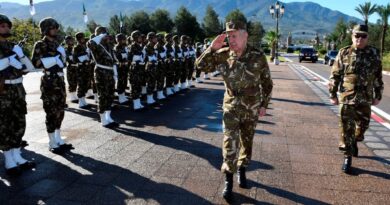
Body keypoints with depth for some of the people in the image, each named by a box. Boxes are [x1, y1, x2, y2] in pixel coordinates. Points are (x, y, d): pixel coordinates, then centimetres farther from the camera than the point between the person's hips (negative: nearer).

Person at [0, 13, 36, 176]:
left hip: (18, 90, 6)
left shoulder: (13, 46, 13)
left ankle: (17, 158, 21)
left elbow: (30, 68, 11)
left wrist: (20, 55, -1)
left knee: (19, 124, 10)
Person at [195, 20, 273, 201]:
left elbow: (267, 83, -3)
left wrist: (264, 104, -2)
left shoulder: (258, 57, -14)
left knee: (246, 142, 15)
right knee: (230, 142, -5)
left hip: (251, 108, 0)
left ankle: (241, 170, 37)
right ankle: (228, 180, 7)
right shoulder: (223, 54, -10)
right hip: (231, 107, 0)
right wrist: (212, 48, -21)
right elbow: (200, 65, -8)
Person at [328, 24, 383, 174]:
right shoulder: (344, 53, -3)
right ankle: (347, 157, 9)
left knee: (362, 125, 16)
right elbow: (335, 75, -1)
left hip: (366, 98, 3)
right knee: (347, 128, -2)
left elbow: (378, 77, 8)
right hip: (347, 98, -2)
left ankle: (354, 142, 45)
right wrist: (333, 94, -3)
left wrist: (378, 95, 7)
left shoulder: (374, 54, 2)